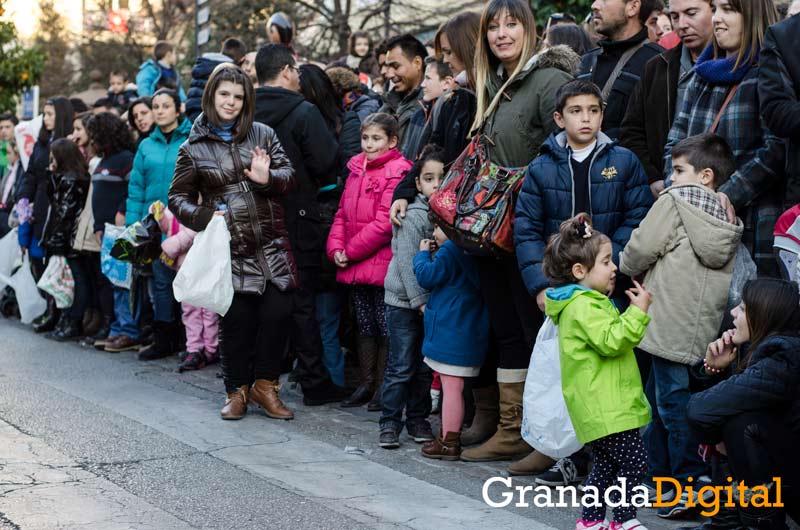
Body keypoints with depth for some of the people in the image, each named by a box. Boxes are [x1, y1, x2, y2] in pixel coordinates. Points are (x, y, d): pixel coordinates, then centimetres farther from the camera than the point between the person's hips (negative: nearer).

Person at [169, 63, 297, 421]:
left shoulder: (262, 134, 8)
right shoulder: (193, 147, 5)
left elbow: (288, 174, 7)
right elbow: (178, 197, 10)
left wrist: (267, 178, -15)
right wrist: (204, 217, -9)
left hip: (270, 242, 2)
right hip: (229, 247, -1)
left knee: (278, 311, -5)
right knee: (236, 318, 1)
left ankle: (264, 384, 13)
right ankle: (237, 390, 18)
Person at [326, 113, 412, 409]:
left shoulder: (398, 172, -11)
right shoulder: (356, 169, 12)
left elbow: (384, 223, -17)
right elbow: (342, 213, 14)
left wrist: (351, 251, -13)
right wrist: (336, 248, -2)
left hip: (382, 262, -7)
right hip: (355, 266, 7)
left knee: (385, 327, 3)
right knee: (365, 326, 14)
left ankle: (383, 387, 12)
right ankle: (366, 383, 23)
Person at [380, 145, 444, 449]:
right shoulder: (412, 216, -11)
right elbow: (407, 263, -14)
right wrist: (420, 301, -15)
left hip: (432, 300, 5)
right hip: (404, 300, -5)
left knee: (425, 366, 11)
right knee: (401, 366, -3)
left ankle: (418, 419, 22)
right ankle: (390, 423, 6)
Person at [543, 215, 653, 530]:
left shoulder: (588, 302, 18)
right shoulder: (582, 306, -17)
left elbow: (608, 340, 31)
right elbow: (611, 342, -25)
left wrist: (634, 311, 20)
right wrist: (638, 312, -23)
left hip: (600, 405, 11)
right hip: (605, 406, -11)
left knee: (606, 463, 17)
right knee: (635, 461, -7)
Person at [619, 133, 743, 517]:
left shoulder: (674, 201, -6)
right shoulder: (728, 220, 12)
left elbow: (641, 249, -7)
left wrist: (626, 267, 15)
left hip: (673, 324, -7)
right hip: (704, 325, 7)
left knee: (673, 400, -2)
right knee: (657, 398, 19)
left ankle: (691, 483, 0)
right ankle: (658, 472, 28)